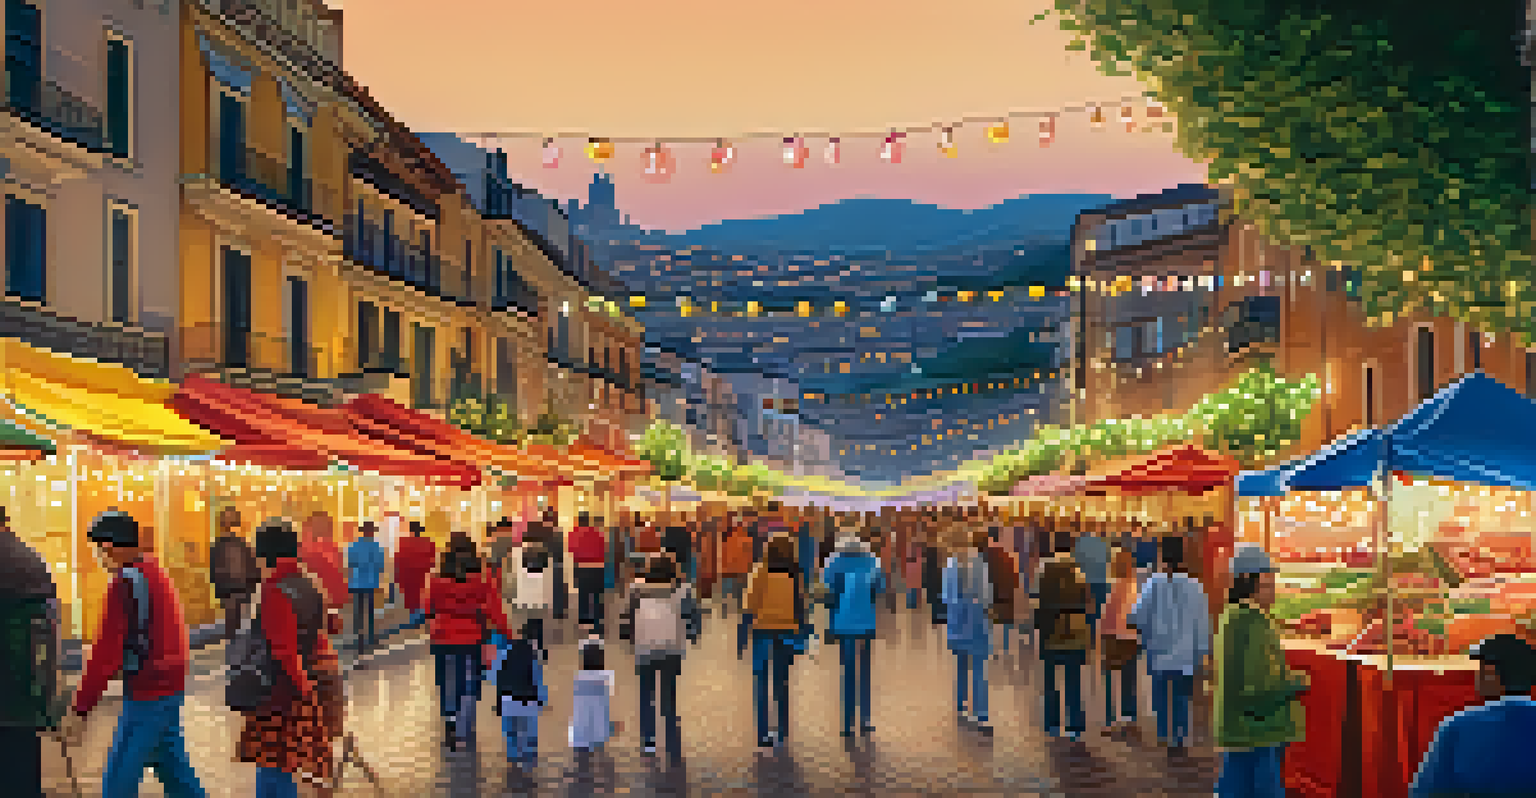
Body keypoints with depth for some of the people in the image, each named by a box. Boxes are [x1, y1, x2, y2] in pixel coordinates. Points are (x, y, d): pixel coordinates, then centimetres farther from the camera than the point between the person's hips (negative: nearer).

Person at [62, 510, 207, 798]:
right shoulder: (156, 571, 11)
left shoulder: (128, 581, -17)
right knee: (173, 767, 18)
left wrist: (80, 710, -17)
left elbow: (107, 650, -20)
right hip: (171, 689, 9)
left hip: (148, 696, -9)